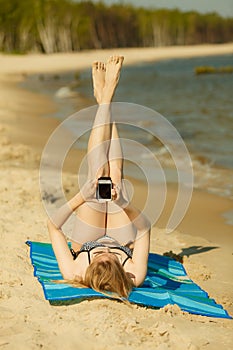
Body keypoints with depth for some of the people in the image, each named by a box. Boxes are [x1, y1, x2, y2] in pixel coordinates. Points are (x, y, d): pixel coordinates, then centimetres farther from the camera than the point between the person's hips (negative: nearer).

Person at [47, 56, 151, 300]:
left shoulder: (74, 274, -45)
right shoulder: (134, 277, -46)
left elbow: (53, 225, -33)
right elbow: (145, 228, -32)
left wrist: (83, 195, -42)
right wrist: (122, 202, -47)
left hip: (85, 246, 0)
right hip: (124, 244, 0)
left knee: (99, 173, -7)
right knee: (115, 175, -4)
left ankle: (103, 98, 13)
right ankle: (106, 95, 12)